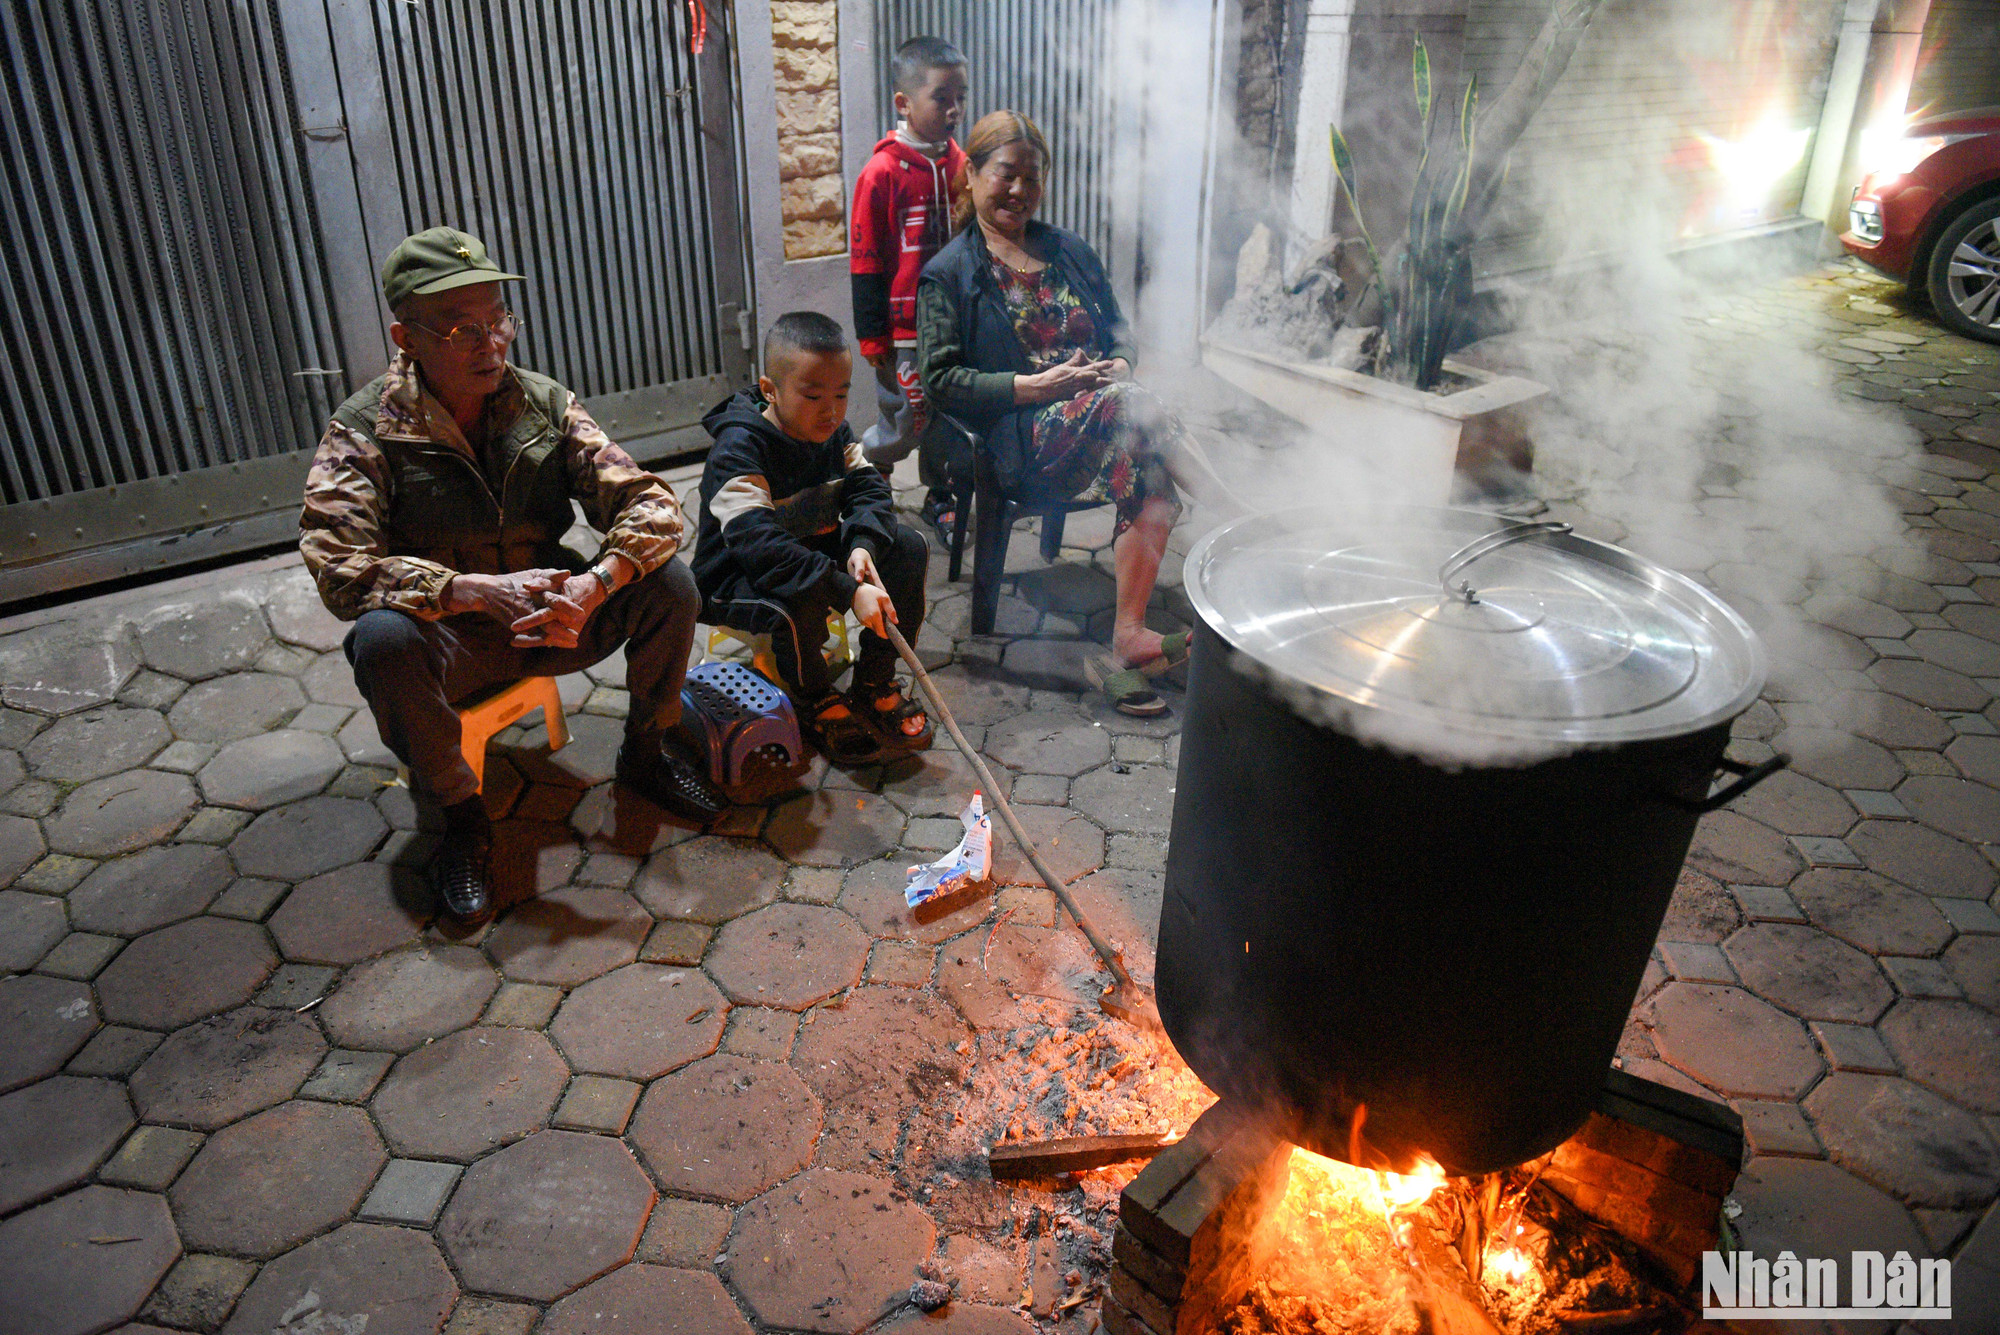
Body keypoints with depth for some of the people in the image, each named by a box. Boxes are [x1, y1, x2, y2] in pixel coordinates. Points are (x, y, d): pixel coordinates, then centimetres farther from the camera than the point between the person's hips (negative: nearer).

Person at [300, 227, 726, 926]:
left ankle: (645, 752, 7)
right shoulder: (364, 430, -13)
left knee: (668, 582, -19)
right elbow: (338, 566, -24)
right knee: (383, 639, -36)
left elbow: (650, 503, -11)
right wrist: (478, 591, -38)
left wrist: (594, 584, -32)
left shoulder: (545, 404, -4)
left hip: (550, 617, 3)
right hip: (446, 637, -3)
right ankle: (461, 816, -10)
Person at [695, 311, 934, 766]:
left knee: (909, 546, -6)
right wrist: (848, 592, -44)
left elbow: (869, 489, -4)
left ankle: (876, 683, 5)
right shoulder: (738, 450, -27)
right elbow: (759, 543, -38)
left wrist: (863, 545, -28)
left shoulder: (833, 430, -2)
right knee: (798, 603, -39)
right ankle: (817, 704, -7)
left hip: (816, 552, 7)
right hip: (736, 579, -7)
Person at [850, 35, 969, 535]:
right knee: (903, 426, 3)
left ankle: (938, 497, 32)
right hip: (904, 330, -5)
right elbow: (866, 265, -9)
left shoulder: (960, 165, 4)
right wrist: (874, 343, -9)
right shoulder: (882, 173, -12)